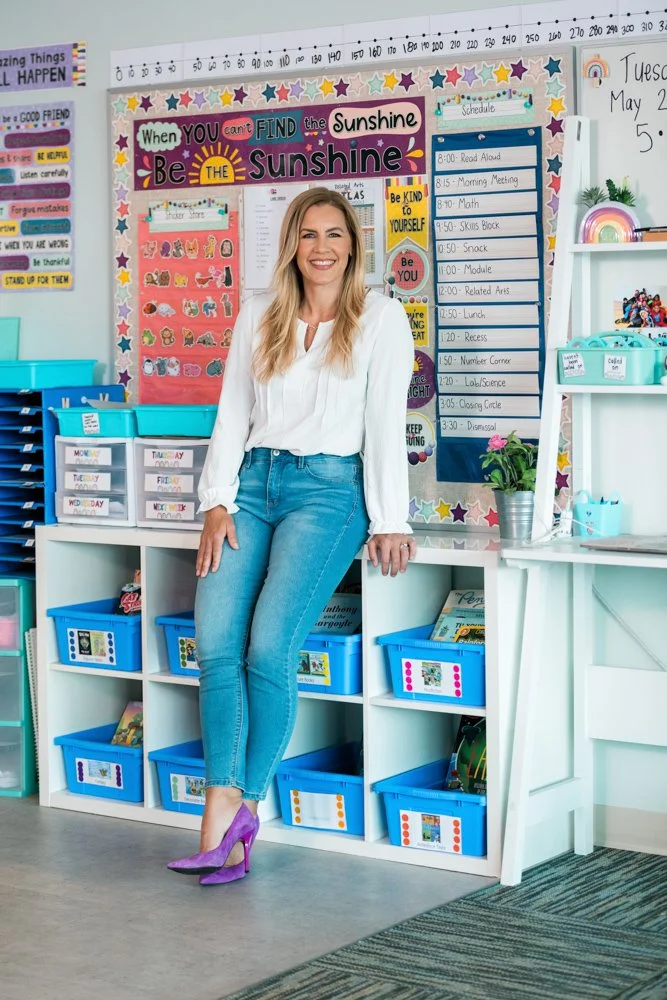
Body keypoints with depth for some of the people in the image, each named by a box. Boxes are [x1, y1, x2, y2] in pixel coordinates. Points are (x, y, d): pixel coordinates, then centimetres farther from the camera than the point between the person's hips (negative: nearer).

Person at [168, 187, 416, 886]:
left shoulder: (380, 317, 5)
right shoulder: (259, 316, 16)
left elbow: (385, 423, -1)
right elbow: (231, 414, 14)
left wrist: (389, 521, -7)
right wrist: (218, 503, 3)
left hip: (329, 488, -4)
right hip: (254, 482, 4)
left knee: (268, 649, -18)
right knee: (215, 644, -15)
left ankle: (245, 808, -7)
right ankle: (224, 810, -16)